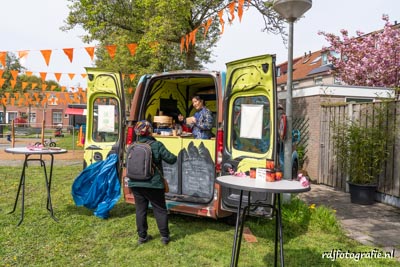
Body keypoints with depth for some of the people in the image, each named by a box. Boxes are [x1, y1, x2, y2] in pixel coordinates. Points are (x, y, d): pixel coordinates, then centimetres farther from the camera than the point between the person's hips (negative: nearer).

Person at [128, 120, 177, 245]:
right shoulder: (157, 145, -12)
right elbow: (171, 159, -9)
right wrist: (174, 156, 13)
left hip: (135, 184, 4)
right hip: (153, 184, -4)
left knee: (140, 209, 14)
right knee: (160, 210, 9)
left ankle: (142, 236, 21)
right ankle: (165, 236, 15)